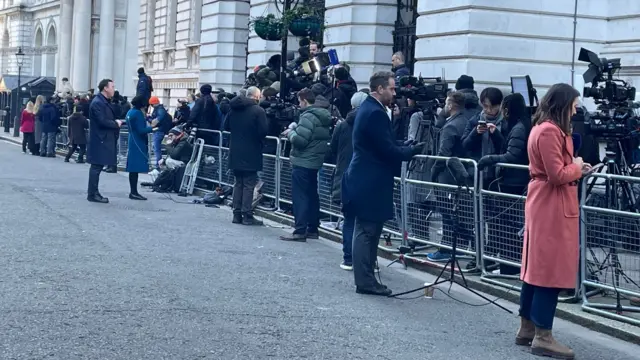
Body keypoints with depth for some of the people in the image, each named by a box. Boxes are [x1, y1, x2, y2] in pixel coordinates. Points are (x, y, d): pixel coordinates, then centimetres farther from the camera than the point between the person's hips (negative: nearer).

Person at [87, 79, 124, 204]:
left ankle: (93, 192, 20)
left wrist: (116, 122, 2)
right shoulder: (98, 103, -17)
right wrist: (116, 124, -9)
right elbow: (102, 121, -23)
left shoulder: (104, 102, 15)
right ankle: (92, 194, -3)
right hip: (100, 140, -10)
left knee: (97, 167, 14)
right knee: (96, 167, -6)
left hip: (103, 140, 10)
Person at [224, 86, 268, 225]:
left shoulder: (234, 109, 6)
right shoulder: (258, 111, -13)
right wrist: (258, 138, 3)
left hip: (235, 153, 6)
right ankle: (247, 215, -2)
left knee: (238, 183, 14)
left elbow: (226, 127, 13)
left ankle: (237, 214, 15)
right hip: (251, 154, -6)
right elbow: (263, 131, -17)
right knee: (249, 184, -1)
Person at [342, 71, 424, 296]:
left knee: (366, 231, 12)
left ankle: (365, 279, 18)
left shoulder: (367, 108, 14)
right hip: (370, 182, -11)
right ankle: (365, 282, -1)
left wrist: (407, 149, 12)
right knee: (367, 232, -6)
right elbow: (388, 150, -20)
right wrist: (414, 150, -7)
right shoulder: (376, 113, -18)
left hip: (365, 180, 11)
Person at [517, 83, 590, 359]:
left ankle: (527, 329, 21)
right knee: (551, 270, -6)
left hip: (544, 205, 11)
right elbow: (558, 175, -21)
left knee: (537, 268, 14)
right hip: (553, 208, -11)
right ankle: (543, 337, -2)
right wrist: (577, 167, -4)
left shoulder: (543, 128, 14)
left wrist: (575, 168, 6)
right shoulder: (550, 131, -18)